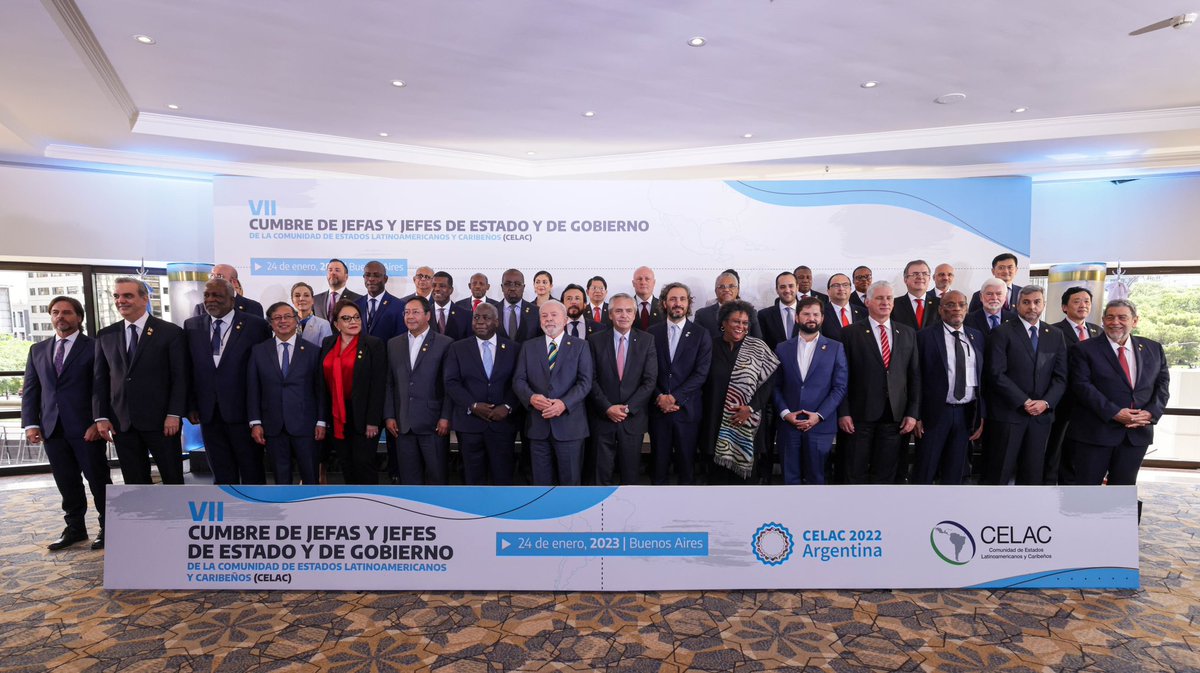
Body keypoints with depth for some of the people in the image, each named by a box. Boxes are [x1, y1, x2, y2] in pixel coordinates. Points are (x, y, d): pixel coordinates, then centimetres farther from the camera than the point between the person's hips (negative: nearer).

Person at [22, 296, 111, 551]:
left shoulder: (94, 347, -1)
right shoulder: (37, 350, 14)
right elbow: (30, 389, 13)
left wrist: (99, 422, -13)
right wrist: (31, 424, 2)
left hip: (86, 427, -4)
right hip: (52, 428, 5)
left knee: (98, 479, 2)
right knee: (66, 482, 11)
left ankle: (108, 528, 13)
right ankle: (75, 528, 23)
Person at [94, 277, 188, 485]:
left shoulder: (170, 332, -2)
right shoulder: (105, 336, 10)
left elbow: (180, 377, -5)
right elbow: (100, 379, 11)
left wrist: (174, 414, -12)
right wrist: (101, 417, 3)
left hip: (161, 420, -4)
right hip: (121, 422, 4)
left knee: (173, 478, 5)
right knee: (135, 483, 10)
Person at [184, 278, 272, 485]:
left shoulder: (256, 325, -5)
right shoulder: (191, 326, 7)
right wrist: (191, 406, 5)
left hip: (244, 412, -3)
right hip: (208, 414, 4)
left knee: (252, 472, 7)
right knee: (222, 475, 14)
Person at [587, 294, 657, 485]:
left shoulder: (647, 340, 1)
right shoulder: (596, 341, 1)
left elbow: (650, 380, -4)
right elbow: (591, 379, -2)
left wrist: (628, 408, -12)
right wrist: (607, 408, -12)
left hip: (633, 418, 0)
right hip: (603, 417, 0)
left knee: (630, 472, 10)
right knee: (603, 472, 7)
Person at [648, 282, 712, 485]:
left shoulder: (701, 335, 1)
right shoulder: (652, 332, 6)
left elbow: (701, 373, -6)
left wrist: (674, 397, -13)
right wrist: (659, 397, -10)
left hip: (687, 408, -1)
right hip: (658, 407, 1)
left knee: (686, 459, 7)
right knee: (659, 459, 8)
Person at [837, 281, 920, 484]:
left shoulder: (908, 333, 9)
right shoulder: (851, 333, -1)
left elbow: (915, 376, 8)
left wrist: (913, 413, 2)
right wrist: (843, 413, -8)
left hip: (895, 415, 3)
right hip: (861, 414, -3)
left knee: (885, 474, 12)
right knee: (856, 474, 6)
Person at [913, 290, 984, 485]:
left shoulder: (977, 337, 9)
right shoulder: (926, 336, -4)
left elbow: (983, 377, 8)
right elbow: (916, 379, -5)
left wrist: (982, 415, 4)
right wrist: (916, 416, -9)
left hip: (967, 414, 4)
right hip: (935, 413, -4)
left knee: (955, 474, 13)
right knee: (924, 472, 2)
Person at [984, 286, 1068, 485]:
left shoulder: (1056, 336, 11)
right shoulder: (1002, 333, -4)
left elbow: (1061, 377, 7)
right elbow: (997, 374, -11)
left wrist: (1045, 402, -9)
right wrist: (1024, 402, -15)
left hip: (1041, 415, 4)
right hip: (1008, 413, -4)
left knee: (1032, 474, 10)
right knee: (1000, 473, 1)